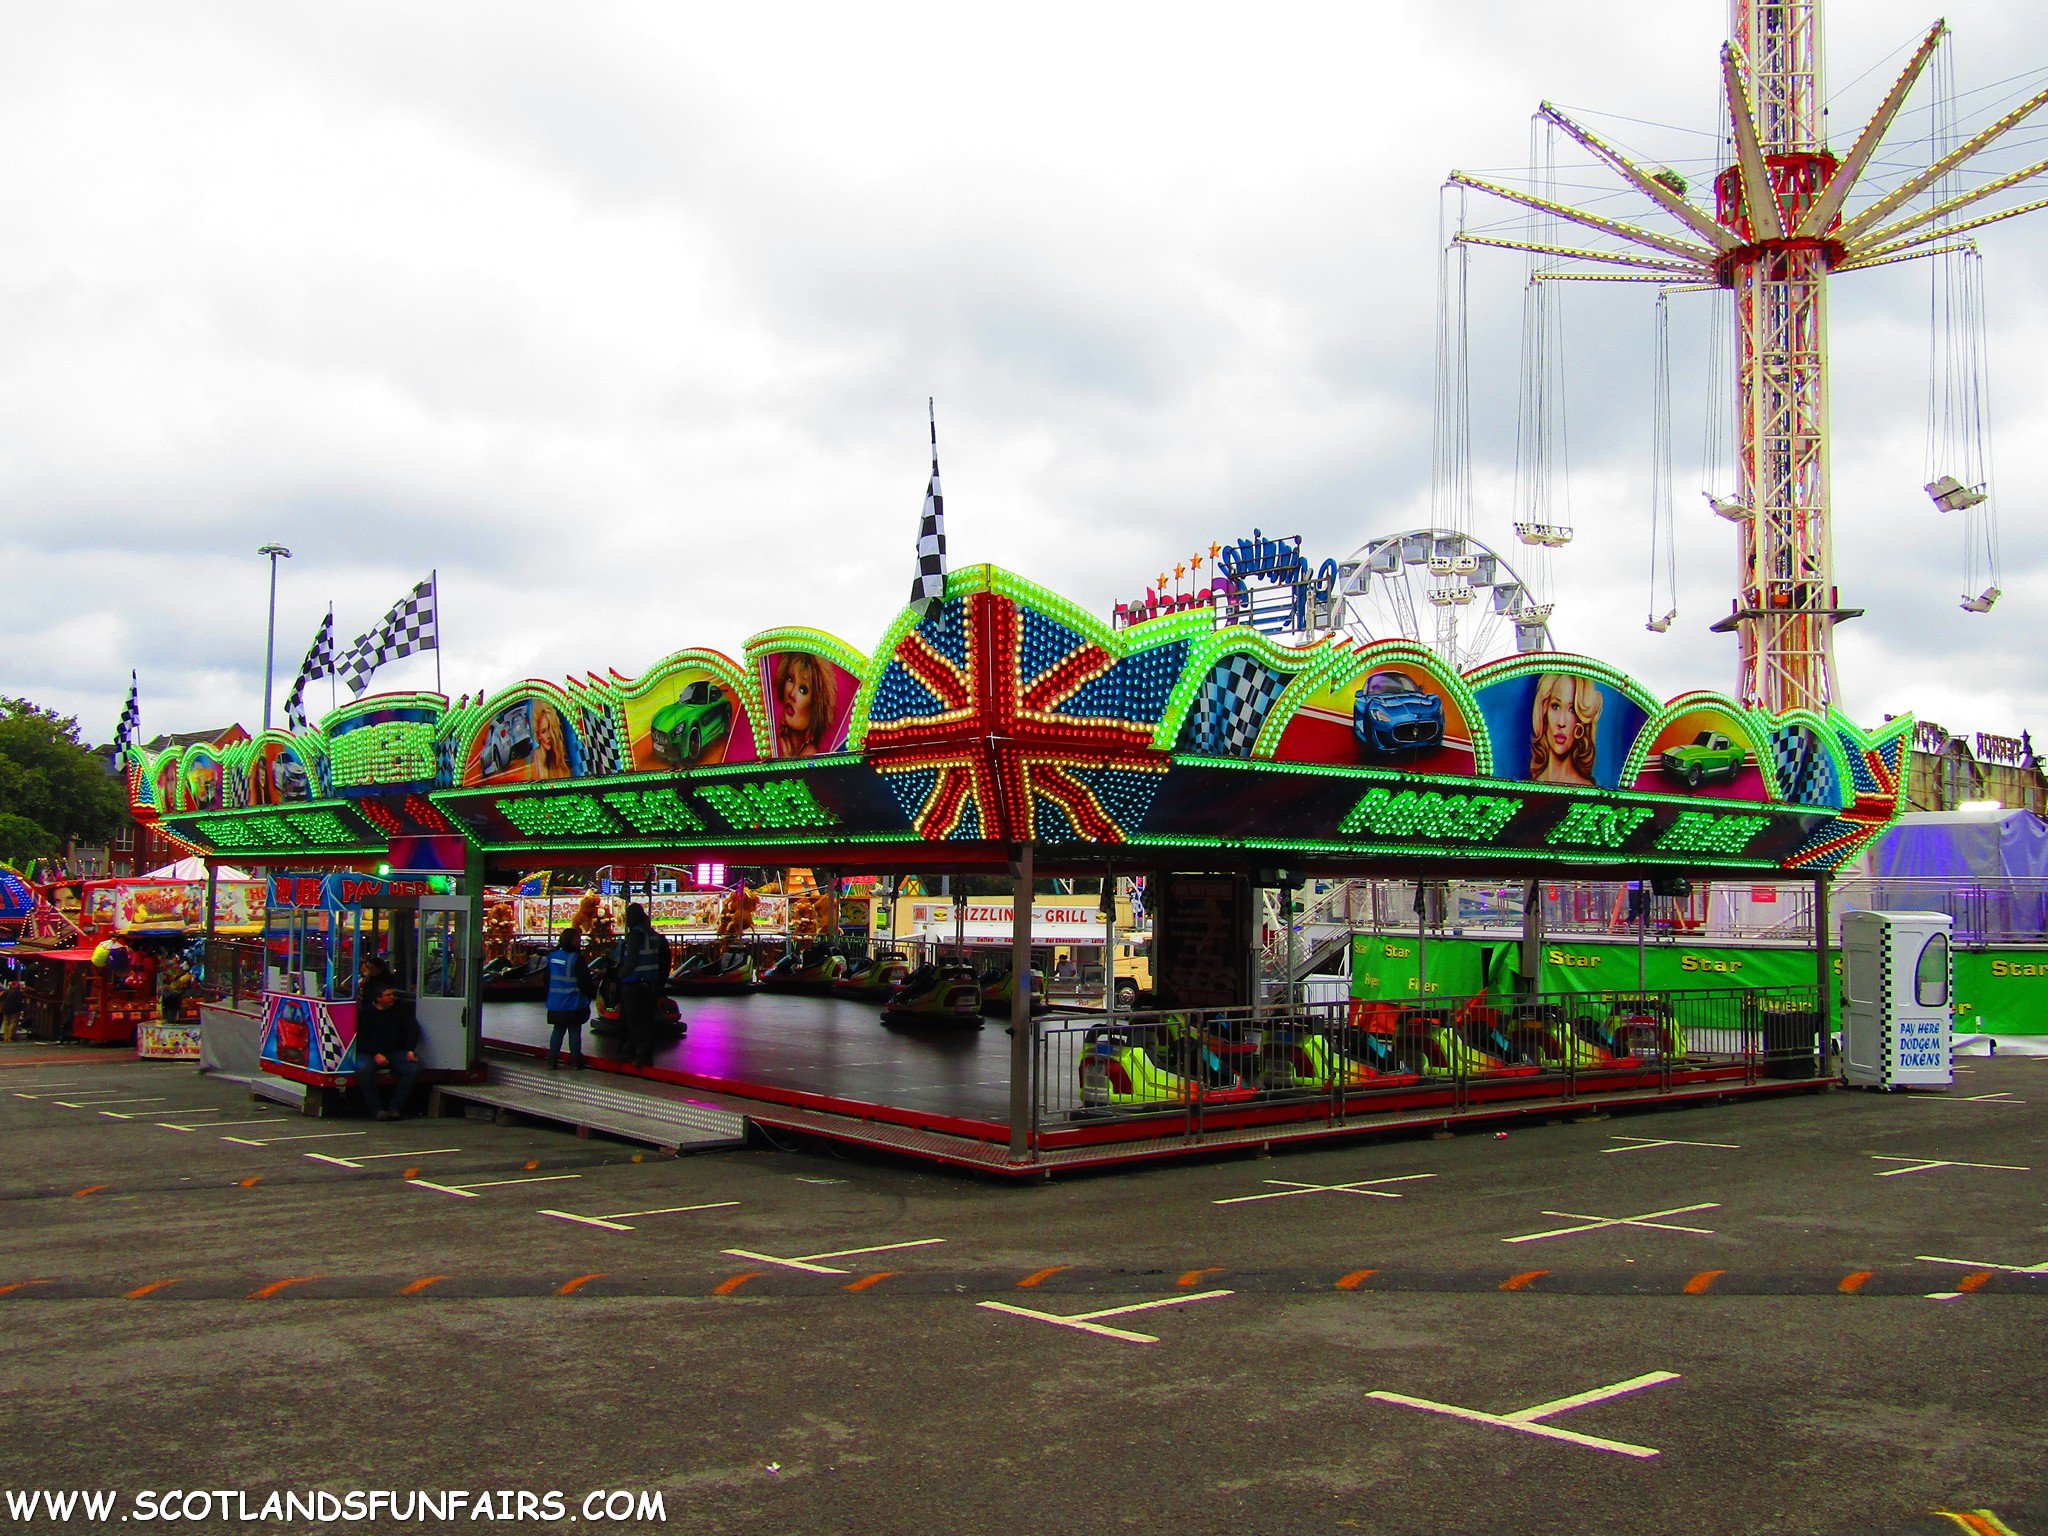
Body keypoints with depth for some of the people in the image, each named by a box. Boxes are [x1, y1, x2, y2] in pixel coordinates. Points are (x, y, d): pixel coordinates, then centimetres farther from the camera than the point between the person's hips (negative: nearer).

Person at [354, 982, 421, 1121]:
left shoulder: (401, 1008, 10)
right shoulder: (365, 1013, 4)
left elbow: (413, 1029, 6)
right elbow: (360, 1038, -3)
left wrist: (410, 1050, -10)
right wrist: (375, 1055, -17)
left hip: (396, 1052, 2)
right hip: (371, 1053, -2)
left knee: (413, 1068, -28)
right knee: (363, 1068, -35)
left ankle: (395, 1108, -22)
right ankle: (377, 1109, -26)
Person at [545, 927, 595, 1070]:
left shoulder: (552, 957, 4)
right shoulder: (576, 959, -17)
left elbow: (547, 979, 13)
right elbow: (585, 982, -16)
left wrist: (549, 995, 24)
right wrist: (592, 993, 0)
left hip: (556, 1004, 5)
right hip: (574, 1004, -5)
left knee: (558, 1030, 13)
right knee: (575, 1031, 4)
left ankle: (552, 1060, 10)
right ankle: (576, 1060, 8)